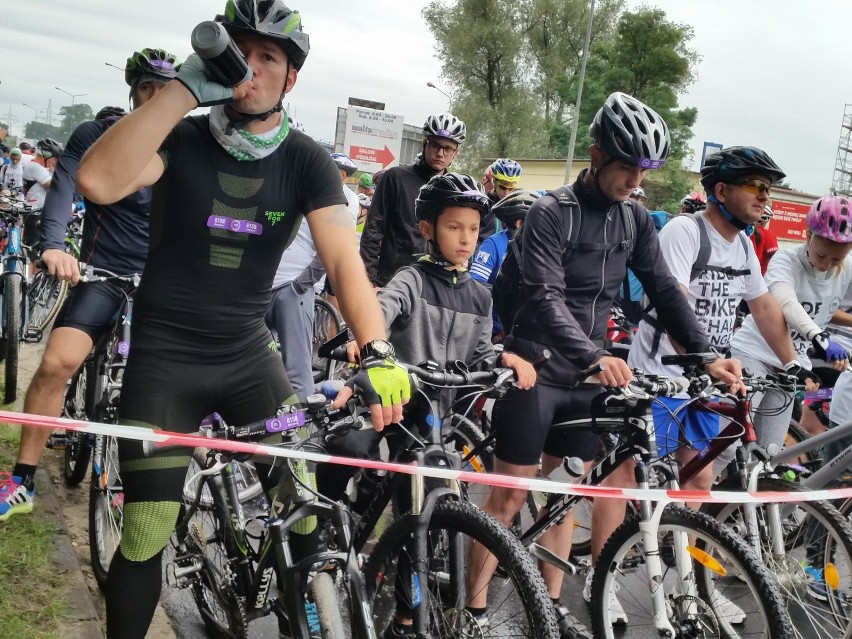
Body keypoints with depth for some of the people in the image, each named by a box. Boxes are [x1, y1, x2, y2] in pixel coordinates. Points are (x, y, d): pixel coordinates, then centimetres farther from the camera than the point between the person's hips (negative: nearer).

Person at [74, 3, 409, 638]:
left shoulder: (307, 161, -5)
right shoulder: (183, 139, -8)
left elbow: (344, 258, -17)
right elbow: (98, 182, -28)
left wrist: (376, 352, -33)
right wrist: (187, 86, -29)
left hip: (247, 355, 2)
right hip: (164, 359, -1)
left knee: (306, 511, -2)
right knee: (146, 537, -3)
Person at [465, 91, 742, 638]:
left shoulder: (636, 220, 5)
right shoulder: (551, 213, -13)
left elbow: (663, 290, 5)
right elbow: (546, 298, -23)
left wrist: (705, 354, -7)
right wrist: (595, 356, -37)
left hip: (587, 378, 5)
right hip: (536, 370, -5)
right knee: (511, 494, 0)